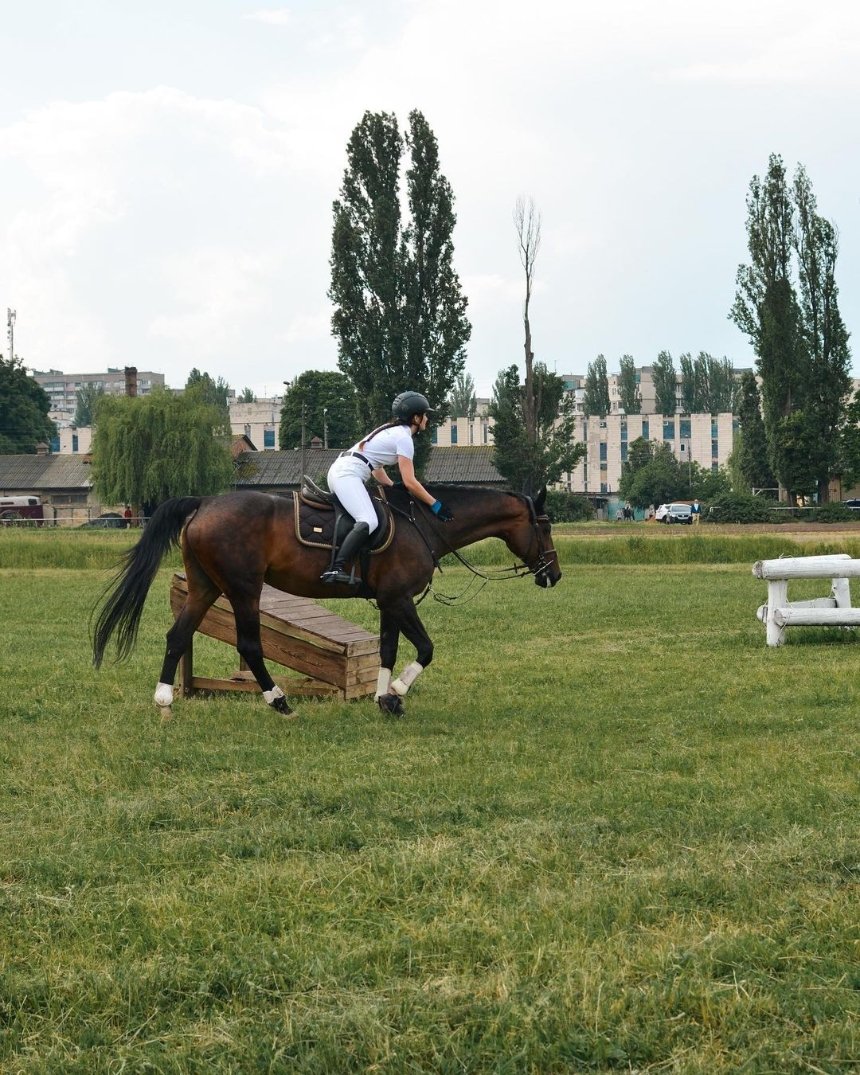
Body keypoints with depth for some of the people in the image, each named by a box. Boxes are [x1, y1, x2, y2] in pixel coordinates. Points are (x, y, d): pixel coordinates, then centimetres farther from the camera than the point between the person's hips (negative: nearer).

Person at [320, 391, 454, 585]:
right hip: (348, 474, -11)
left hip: (339, 469, 11)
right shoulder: (404, 438, -6)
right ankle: (335, 569, -42)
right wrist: (435, 505, -4)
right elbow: (410, 482, -10)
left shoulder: (392, 431, 23)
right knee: (368, 522, -27)